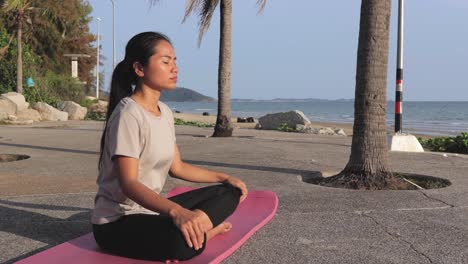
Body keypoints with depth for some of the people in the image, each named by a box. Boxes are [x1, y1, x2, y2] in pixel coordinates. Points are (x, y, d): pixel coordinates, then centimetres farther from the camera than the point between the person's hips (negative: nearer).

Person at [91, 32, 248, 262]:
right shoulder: (128, 114, -20)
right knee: (184, 242, -37)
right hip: (118, 221, -9)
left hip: (152, 210, 9)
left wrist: (224, 178, 12)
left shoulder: (165, 112, 7)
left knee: (228, 193, 5)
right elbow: (128, 184, -27)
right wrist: (176, 211, -42)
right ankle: (199, 229, -8)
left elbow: (177, 167, 16)